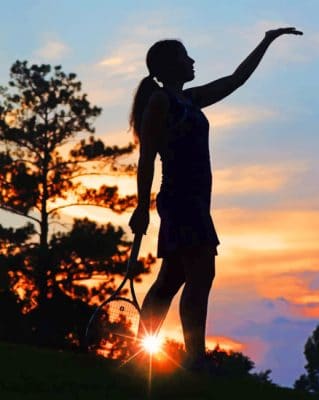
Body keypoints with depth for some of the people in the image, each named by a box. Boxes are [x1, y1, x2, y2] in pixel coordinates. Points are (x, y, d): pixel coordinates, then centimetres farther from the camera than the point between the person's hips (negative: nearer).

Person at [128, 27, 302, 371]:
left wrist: (267, 41, 28)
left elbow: (236, 79, 28)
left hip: (192, 200, 10)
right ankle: (195, 360, -24)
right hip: (181, 198, -10)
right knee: (200, 275, -18)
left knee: (171, 280, 8)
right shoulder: (159, 100, -5)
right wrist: (142, 208, -16)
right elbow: (147, 157, -11)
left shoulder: (188, 100, 21)